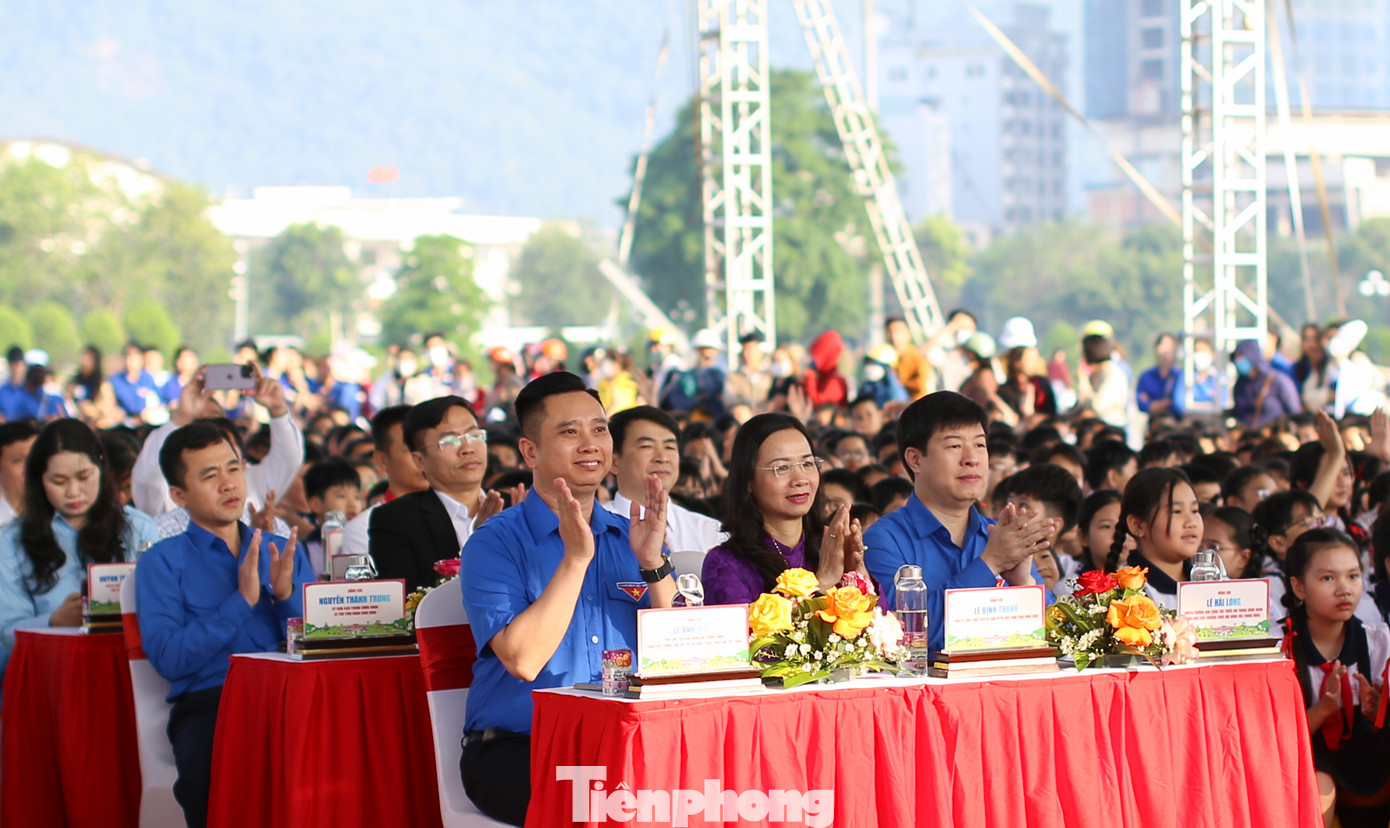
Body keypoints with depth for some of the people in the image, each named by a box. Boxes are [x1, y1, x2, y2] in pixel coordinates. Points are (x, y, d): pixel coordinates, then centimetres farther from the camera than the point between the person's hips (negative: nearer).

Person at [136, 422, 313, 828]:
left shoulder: (285, 553, 22)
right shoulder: (163, 562, 10)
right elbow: (168, 658, -5)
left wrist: (286, 594, -3)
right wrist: (242, 601, -7)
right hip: (208, 703, -2)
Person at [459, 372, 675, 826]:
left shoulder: (631, 539, 14)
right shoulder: (496, 544, 0)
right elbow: (523, 660, -15)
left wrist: (652, 563, -8)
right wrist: (576, 557, -16)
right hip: (515, 750, -4)